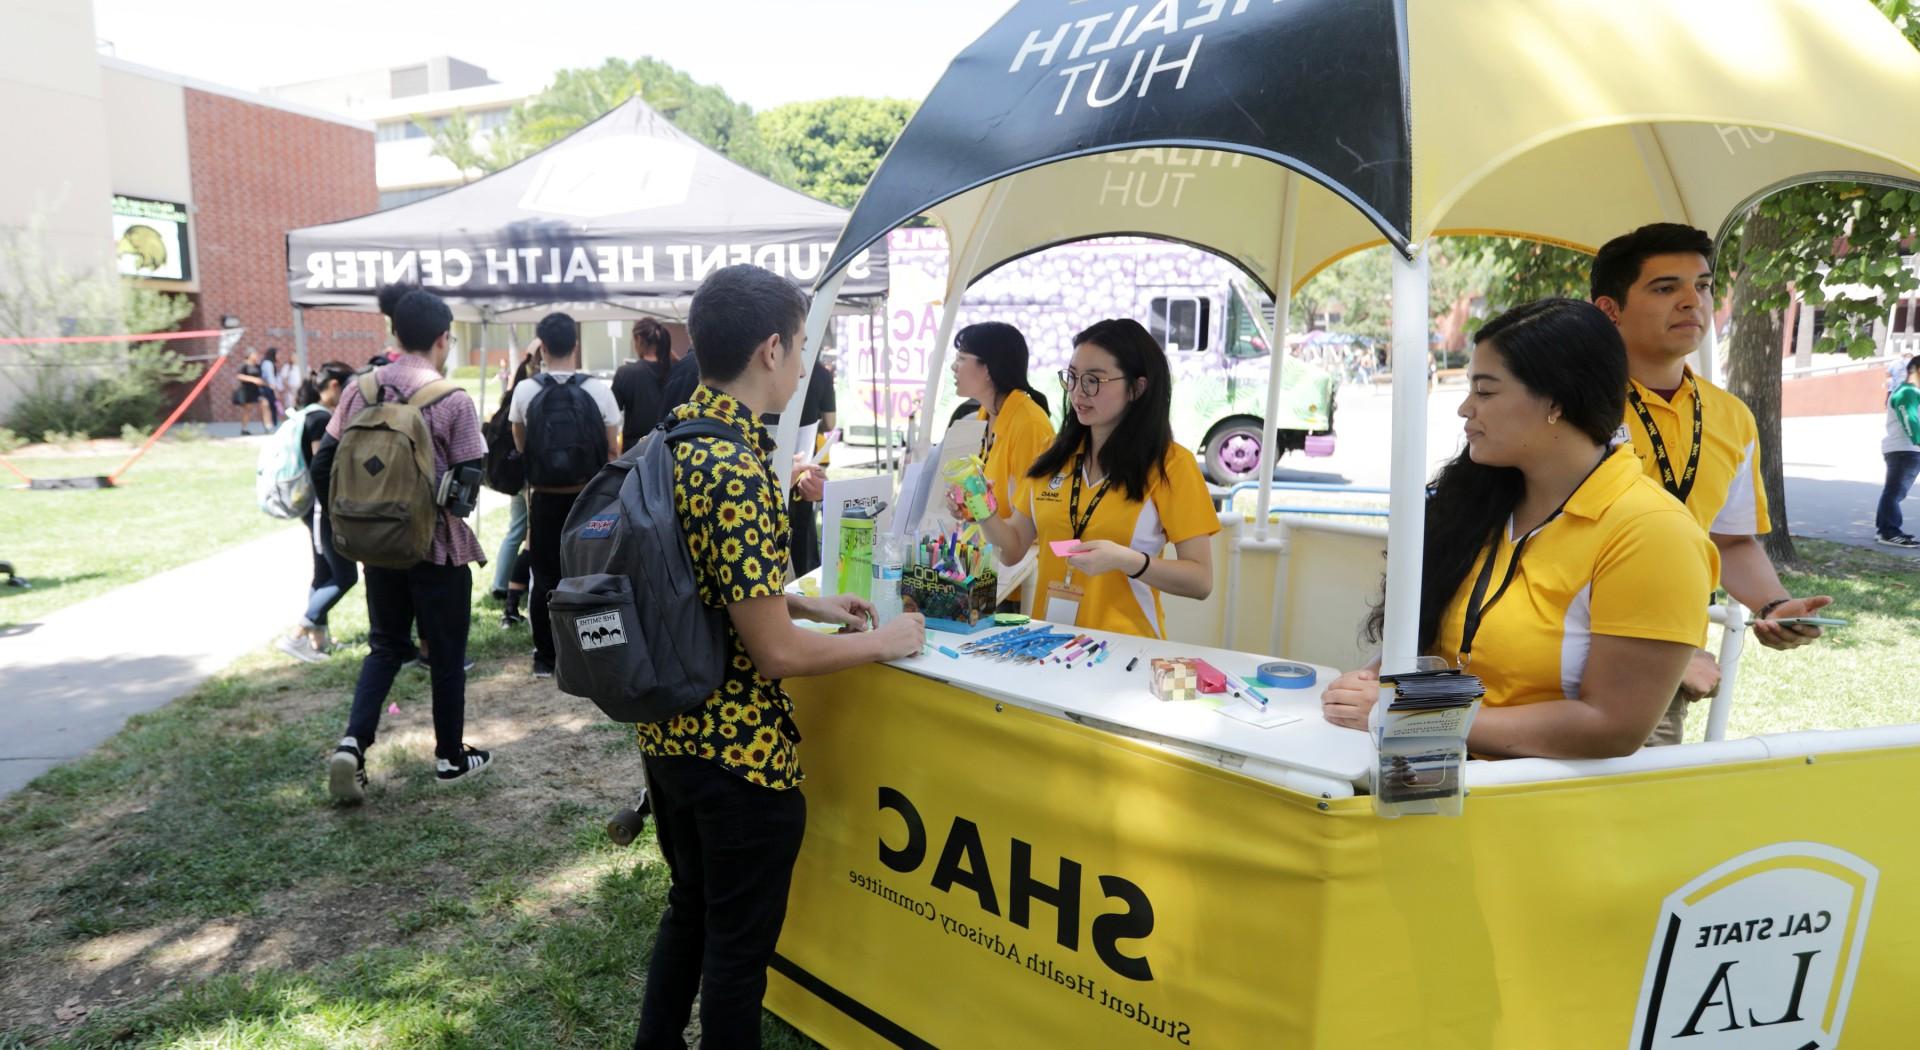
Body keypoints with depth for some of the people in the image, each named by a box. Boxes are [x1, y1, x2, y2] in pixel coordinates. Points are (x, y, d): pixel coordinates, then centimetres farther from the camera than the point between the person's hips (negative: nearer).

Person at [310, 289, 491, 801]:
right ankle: (451, 756, 21)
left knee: (385, 645, 18)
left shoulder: (360, 389, 0)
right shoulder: (454, 400, -14)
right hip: (437, 545, -4)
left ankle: (353, 743, 1)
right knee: (446, 652, 10)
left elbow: (322, 466, 1)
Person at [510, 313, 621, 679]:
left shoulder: (525, 390, -6)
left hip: (544, 498, 1)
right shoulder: (598, 389, -9)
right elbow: (613, 449, -3)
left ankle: (545, 656, 14)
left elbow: (521, 445, 8)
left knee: (545, 577, 10)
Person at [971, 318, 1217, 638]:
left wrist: (1125, 560, -19)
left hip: (1124, 648, -3)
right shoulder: (1054, 455, 9)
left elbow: (1201, 580, -5)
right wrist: (985, 515, -8)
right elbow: (1014, 550, 11)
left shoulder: (1171, 464, -4)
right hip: (1048, 640, 3)